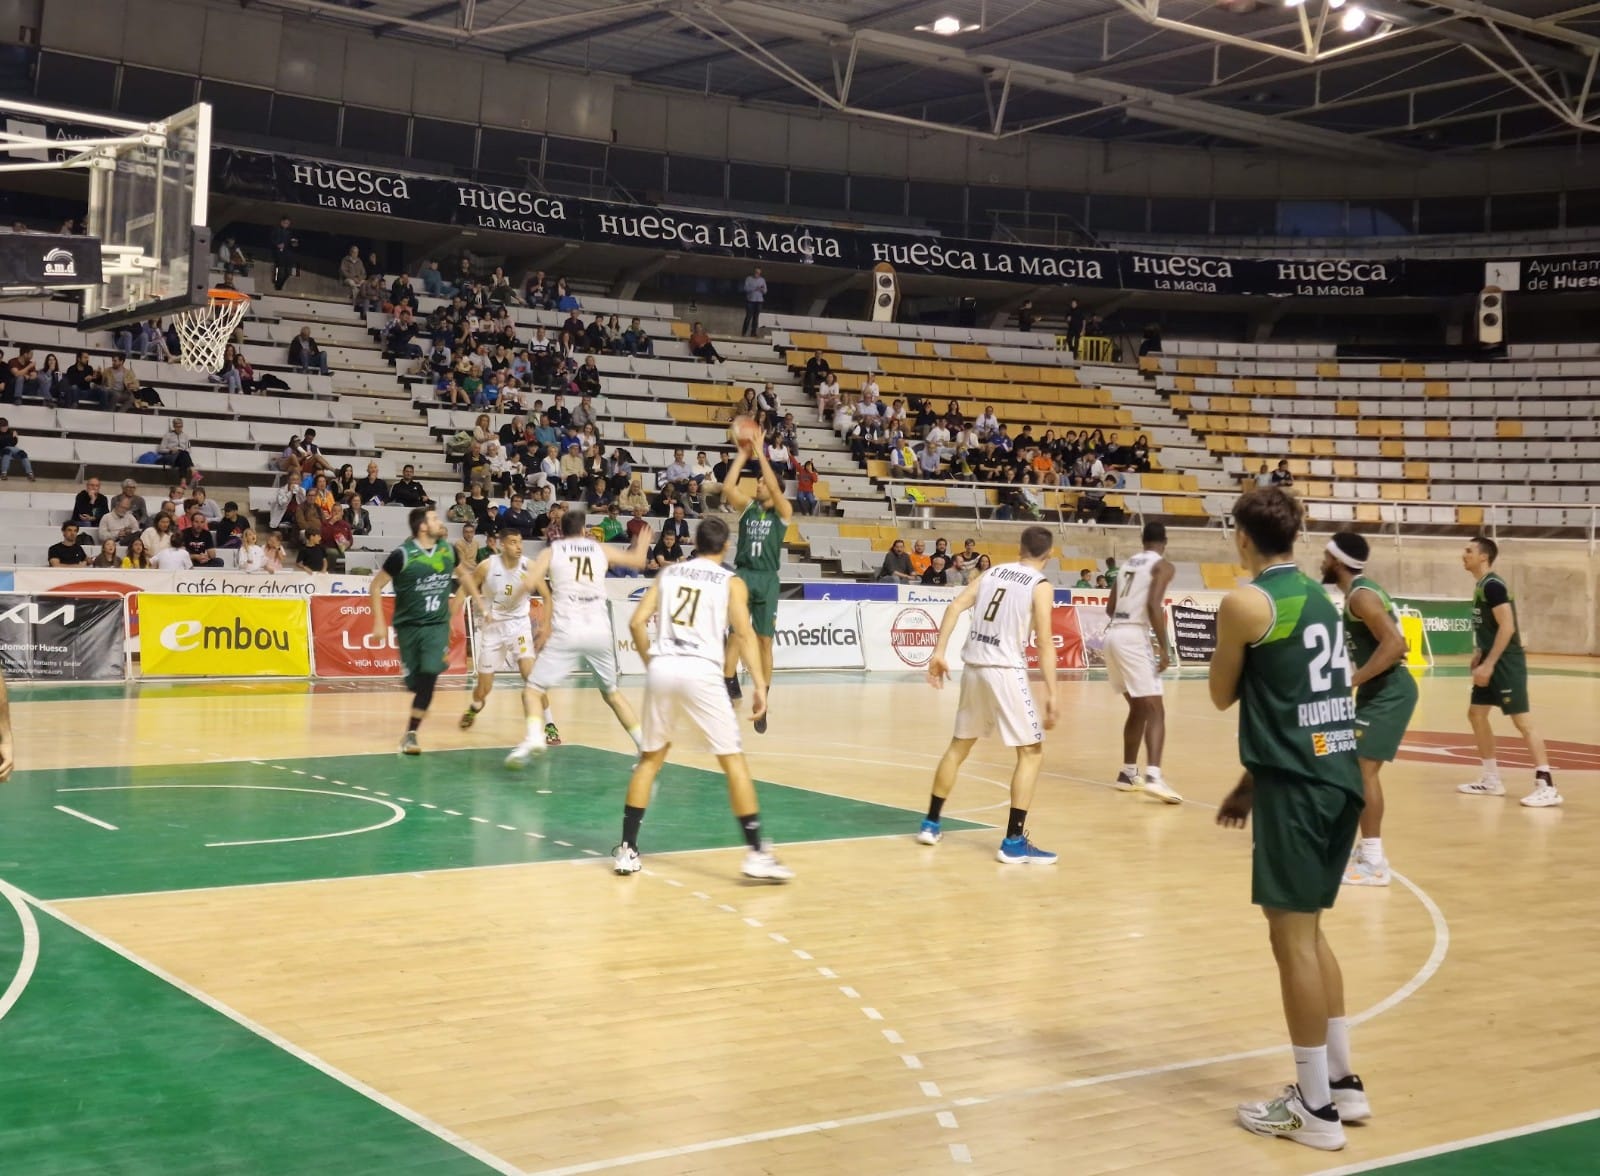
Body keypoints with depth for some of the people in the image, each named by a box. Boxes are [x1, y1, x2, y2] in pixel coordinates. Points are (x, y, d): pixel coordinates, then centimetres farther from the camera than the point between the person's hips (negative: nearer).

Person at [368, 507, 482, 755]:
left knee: (429, 676, -17)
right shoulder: (403, 554, -13)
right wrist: (379, 622, -10)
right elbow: (376, 586, -5)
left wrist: (480, 603, 17)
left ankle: (411, 733, -12)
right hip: (408, 625, -2)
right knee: (415, 683, 4)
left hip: (438, 625, 2)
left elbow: (463, 577, 21)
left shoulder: (447, 550, 0)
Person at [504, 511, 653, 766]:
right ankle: (646, 746, 16)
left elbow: (529, 583, -6)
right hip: (600, 631, 3)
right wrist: (643, 544, 48)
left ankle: (533, 736, -20)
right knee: (612, 692, 21)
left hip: (567, 631, -3)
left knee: (534, 688, 7)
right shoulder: (599, 549, 14)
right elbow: (638, 561, 27)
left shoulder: (551, 551, 8)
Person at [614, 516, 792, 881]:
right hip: (700, 672, -3)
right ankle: (756, 853, -1)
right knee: (733, 760, 3)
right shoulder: (731, 582, 8)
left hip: (662, 668, 3)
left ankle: (626, 850, 16)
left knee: (650, 758, 17)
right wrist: (759, 684, -8)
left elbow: (637, 622, 9)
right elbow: (744, 634, -5)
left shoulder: (668, 573, 17)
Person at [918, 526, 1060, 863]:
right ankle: (1014, 842, -5)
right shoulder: (1041, 586, -4)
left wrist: (939, 652, 0)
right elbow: (1044, 643, -12)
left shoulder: (992, 572, 12)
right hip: (1006, 670, -6)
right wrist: (1051, 695, -12)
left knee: (959, 746, 20)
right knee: (1032, 754, 1)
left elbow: (955, 607, 1)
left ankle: (930, 823, 28)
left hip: (974, 667, 6)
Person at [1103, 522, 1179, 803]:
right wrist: (1164, 648, -14)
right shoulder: (1164, 566, -1)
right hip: (1133, 637, -7)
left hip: (1113, 634, 7)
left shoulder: (1128, 564, 21)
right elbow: (1153, 605, -16)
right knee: (1155, 710, -10)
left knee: (1139, 708, 21)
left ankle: (1128, 773, 25)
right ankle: (1153, 777, -26)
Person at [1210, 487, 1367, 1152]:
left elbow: (1223, 696, 2)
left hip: (1298, 784, -8)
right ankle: (1342, 1082, 26)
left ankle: (1315, 1107, 6)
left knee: (1291, 936, 0)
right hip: (1339, 775, 8)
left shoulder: (1245, 603, -10)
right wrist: (1253, 783, 24)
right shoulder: (1319, 597, 15)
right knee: (1308, 930, 19)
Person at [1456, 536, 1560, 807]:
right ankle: (1491, 780, 22)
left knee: (1522, 721, -10)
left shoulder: (1493, 585, -16)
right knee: (1476, 714, 14)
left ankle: (1546, 787, -10)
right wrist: (1480, 654, 18)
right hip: (1492, 662, 11)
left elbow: (1507, 627, -23)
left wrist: (1488, 663, -23)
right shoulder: (1482, 586, 14)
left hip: (1506, 663, -11)